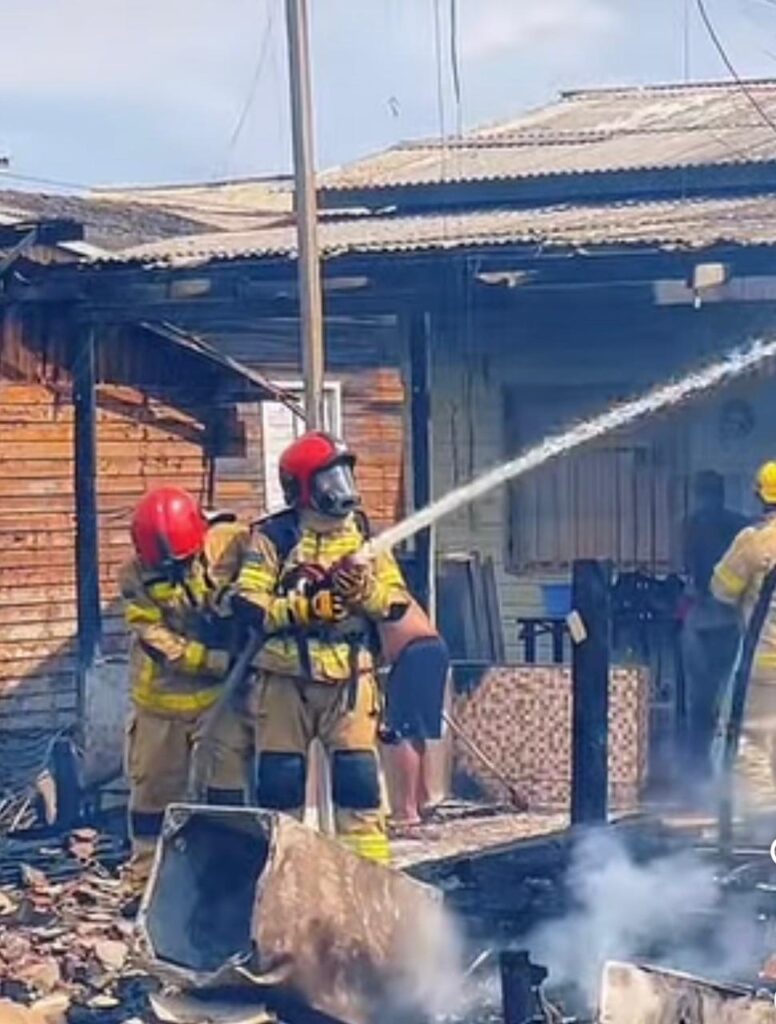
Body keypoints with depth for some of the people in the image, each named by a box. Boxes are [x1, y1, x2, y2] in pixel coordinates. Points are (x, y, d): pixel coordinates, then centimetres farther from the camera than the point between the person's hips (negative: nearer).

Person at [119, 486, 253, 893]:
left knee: (230, 778, -6)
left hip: (224, 690, -1)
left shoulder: (232, 544, -17)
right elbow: (161, 643, -18)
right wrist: (220, 661, -26)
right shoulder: (136, 576, -14)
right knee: (153, 783, 11)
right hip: (163, 693, 2)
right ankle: (144, 878, 25)